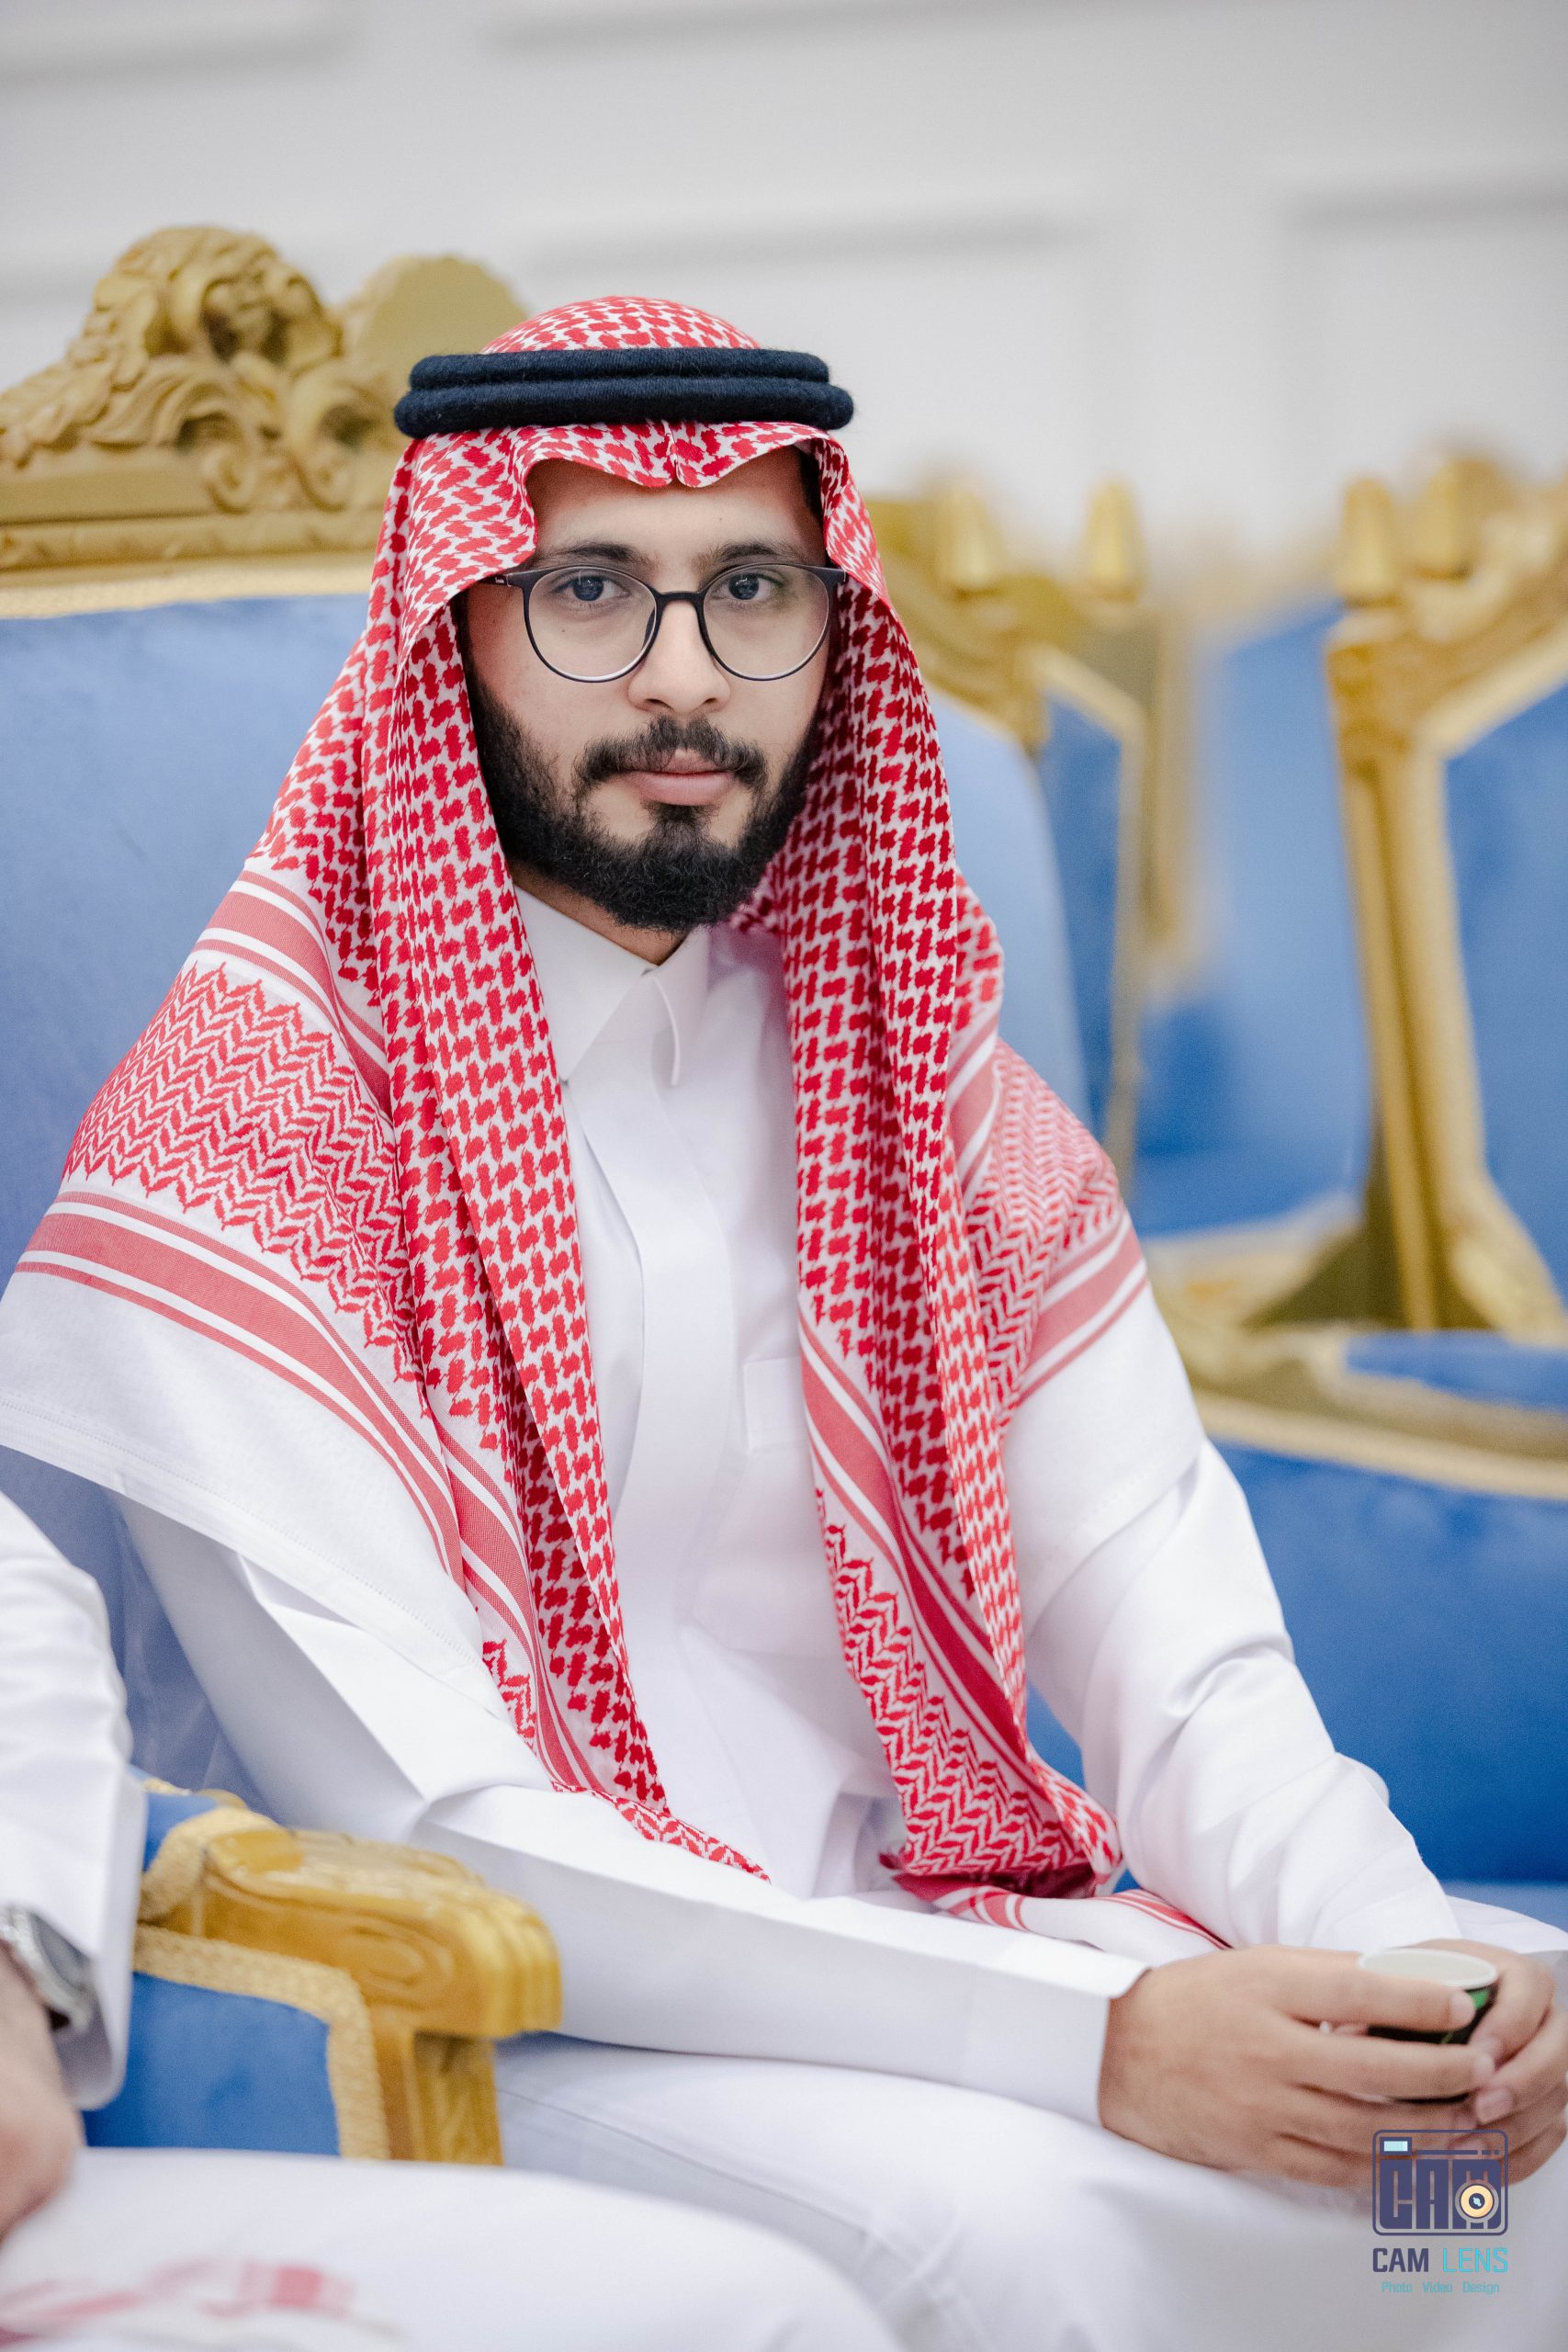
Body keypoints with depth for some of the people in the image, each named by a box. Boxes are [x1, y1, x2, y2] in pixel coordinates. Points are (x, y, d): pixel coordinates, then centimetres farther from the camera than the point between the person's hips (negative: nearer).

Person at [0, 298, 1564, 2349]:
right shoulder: (249, 1125, -11)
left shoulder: (920, 1072, 9)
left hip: (932, 1919, 6)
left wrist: (1397, 1957, -18)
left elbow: (1173, 1652, 5)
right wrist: (1096, 2039, -26)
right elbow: (424, 1847, -18)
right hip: (512, 2032, -5)